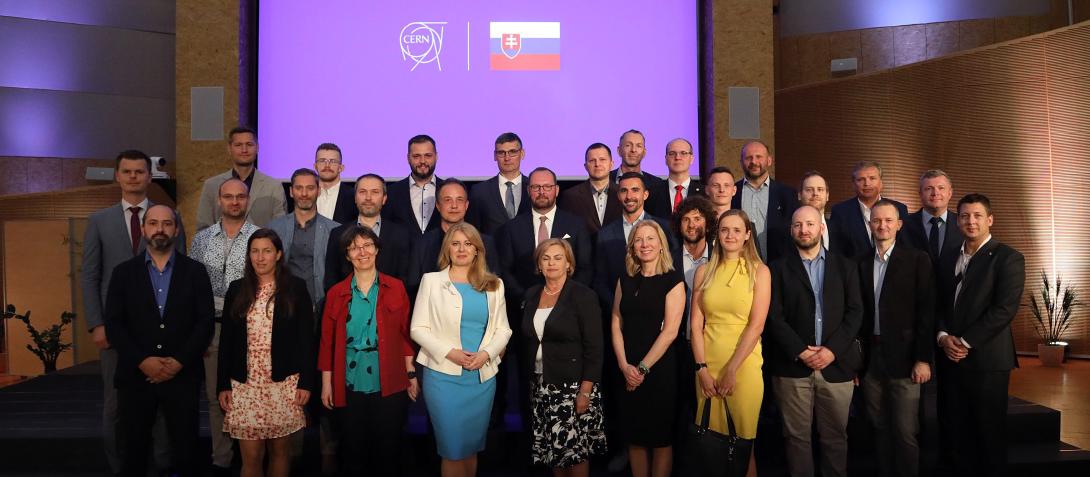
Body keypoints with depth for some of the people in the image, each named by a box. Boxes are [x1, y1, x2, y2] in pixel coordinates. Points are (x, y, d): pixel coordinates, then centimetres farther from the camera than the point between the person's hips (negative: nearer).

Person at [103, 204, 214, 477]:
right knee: (134, 451, 11)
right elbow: (113, 324, 0)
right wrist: (142, 361, -12)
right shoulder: (124, 272, 6)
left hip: (182, 376, -1)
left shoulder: (195, 271, 4)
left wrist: (179, 362, -11)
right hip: (135, 376, 1)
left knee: (186, 450, 4)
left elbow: (205, 322, -2)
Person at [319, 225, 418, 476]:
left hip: (389, 385, -1)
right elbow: (327, 340, 5)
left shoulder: (396, 288, 2)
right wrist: (327, 382, 2)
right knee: (352, 447, 10)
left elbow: (405, 333, 3)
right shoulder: (336, 293, 4)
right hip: (349, 386, 1)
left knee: (388, 447, 8)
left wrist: (411, 373, -1)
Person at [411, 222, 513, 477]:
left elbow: (503, 329, 7)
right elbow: (418, 328, -3)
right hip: (443, 375, -2)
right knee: (453, 448, 2)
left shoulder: (494, 284, 8)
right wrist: (449, 352, -16)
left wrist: (486, 354, -11)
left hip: (483, 376, 3)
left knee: (472, 444, 14)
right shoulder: (431, 280, 1)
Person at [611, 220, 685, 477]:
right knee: (634, 436, 12)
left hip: (659, 368, -4)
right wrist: (624, 365, -8)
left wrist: (643, 368, -13)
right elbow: (616, 325, 4)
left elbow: (670, 331, -12)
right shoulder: (626, 279, 8)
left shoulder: (673, 280, -5)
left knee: (660, 437, 7)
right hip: (627, 371, 4)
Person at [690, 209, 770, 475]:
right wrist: (702, 368, -7)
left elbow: (756, 325, -9)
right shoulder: (704, 271, 6)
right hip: (708, 365, 2)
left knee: (743, 440, 6)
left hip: (744, 365, -2)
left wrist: (732, 369, -13)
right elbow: (696, 324, 3)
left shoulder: (759, 271, -1)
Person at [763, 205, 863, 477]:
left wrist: (832, 349, -9)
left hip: (836, 365, 1)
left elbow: (855, 311, 3)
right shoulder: (779, 268, 6)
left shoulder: (845, 266, 11)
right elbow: (774, 316, -2)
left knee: (835, 436, 9)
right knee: (797, 437, 5)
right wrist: (800, 351, -11)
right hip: (793, 367, -1)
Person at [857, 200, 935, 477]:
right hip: (870, 357, 4)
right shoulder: (861, 263, 9)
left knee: (905, 433, -1)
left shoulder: (917, 260, -3)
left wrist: (923, 358, -12)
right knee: (880, 429, 12)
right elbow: (858, 311, 8)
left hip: (903, 357, -4)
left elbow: (926, 312, -7)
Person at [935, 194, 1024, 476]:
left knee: (990, 432, 5)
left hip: (987, 358, -5)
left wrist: (965, 342, -14)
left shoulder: (1008, 258, -4)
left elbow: (1005, 309, -13)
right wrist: (943, 336, -5)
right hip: (951, 358, 5)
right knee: (958, 432, 9)